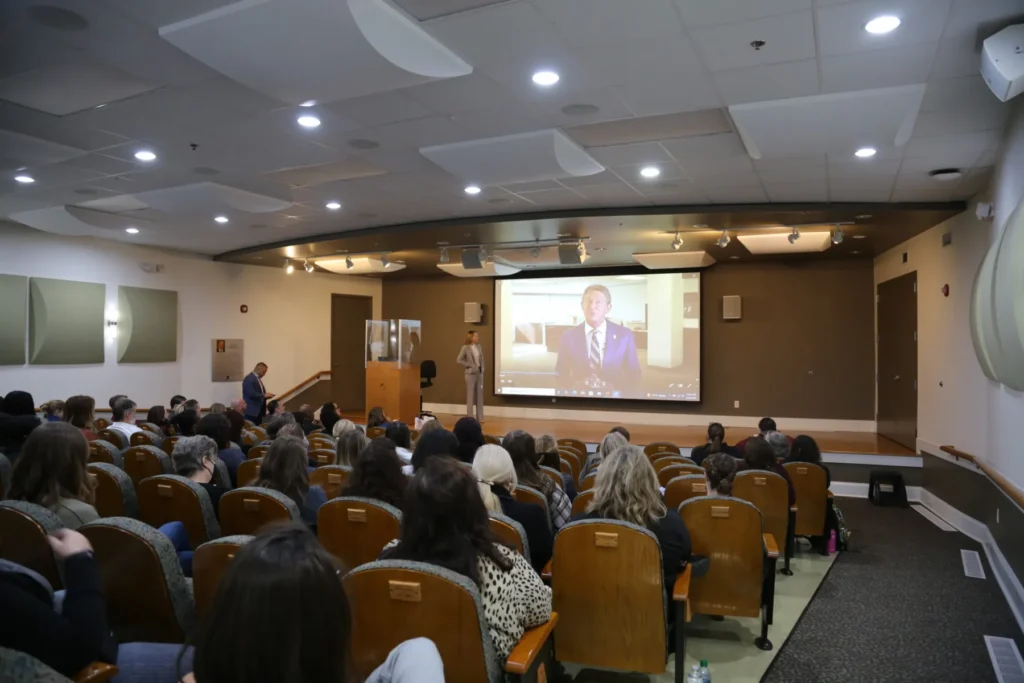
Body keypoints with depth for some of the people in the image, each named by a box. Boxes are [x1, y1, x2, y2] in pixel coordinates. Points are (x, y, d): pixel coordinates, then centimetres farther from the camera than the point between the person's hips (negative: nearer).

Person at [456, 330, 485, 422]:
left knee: (480, 395, 8)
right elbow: (458, 360, -10)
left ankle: (480, 417, 15)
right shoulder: (465, 347, -10)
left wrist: (482, 368, 2)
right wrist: (469, 366, -13)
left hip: (480, 373, 6)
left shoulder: (478, 346, 6)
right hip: (471, 374, -6)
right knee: (470, 395, 0)